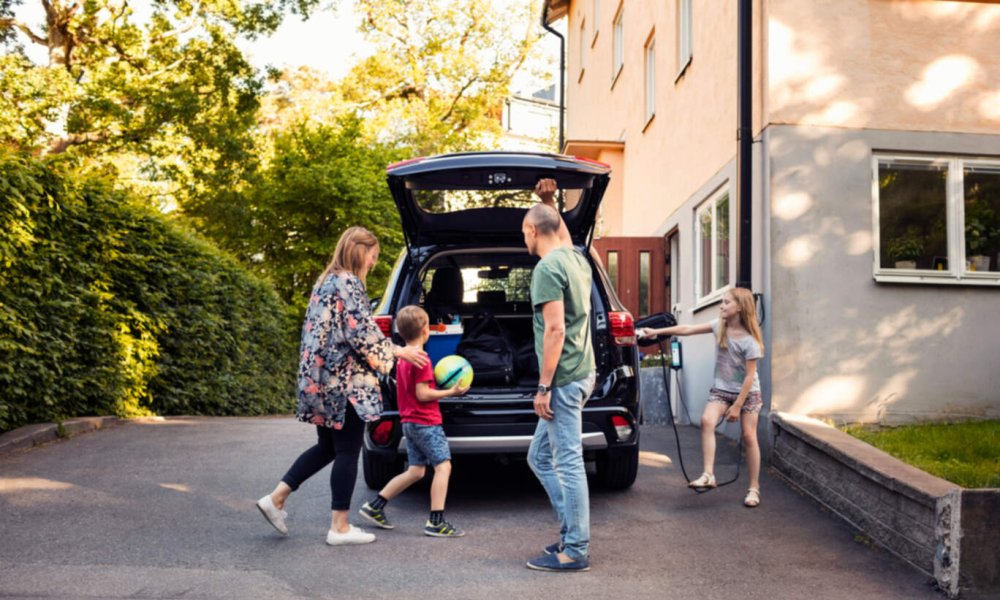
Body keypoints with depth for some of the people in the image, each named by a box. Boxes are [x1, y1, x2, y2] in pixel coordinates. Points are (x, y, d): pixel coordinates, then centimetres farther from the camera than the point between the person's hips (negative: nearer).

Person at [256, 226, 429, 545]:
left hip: (321, 379, 9)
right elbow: (362, 333, -18)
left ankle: (276, 498, 17)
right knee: (348, 452, 0)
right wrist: (399, 352, -8)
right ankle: (340, 527, 7)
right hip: (344, 381, -9)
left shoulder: (326, 281, 16)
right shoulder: (349, 284, -14)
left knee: (328, 447, 19)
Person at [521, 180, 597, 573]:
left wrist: (544, 387, -18)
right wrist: (550, 204, 33)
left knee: (568, 462, -4)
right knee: (540, 457, 16)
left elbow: (555, 329, -20)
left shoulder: (548, 267, -13)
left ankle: (575, 551, 3)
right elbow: (562, 233, 38)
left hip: (563, 379, -9)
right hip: (580, 374, 10)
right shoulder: (576, 258, 12)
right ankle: (572, 532, 21)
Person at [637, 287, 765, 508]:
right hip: (721, 389, 4)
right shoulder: (719, 326, -4)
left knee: (749, 437, -3)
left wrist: (737, 406, -17)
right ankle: (708, 475, -24)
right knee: (707, 421, -21)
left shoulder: (749, 340, -19)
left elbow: (749, 376, -17)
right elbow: (688, 329, -4)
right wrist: (657, 331, -11)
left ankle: (754, 488, 8)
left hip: (747, 392, -4)